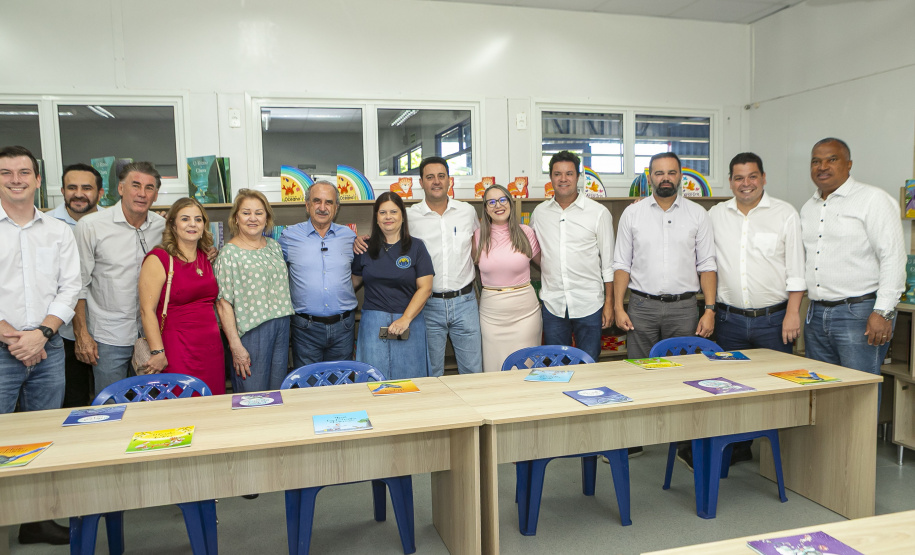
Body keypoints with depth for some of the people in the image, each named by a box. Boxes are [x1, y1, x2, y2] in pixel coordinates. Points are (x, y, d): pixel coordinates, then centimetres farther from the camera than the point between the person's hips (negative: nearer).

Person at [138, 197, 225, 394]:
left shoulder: (207, 258, 12)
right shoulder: (158, 259, -6)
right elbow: (147, 310, -12)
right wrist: (157, 352, -17)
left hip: (212, 346, 6)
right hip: (177, 348, -6)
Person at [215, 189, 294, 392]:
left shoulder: (274, 246, 10)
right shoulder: (229, 253, -8)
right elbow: (224, 303, -11)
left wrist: (285, 324, 11)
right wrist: (235, 345, -15)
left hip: (282, 328, 6)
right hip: (251, 331, -5)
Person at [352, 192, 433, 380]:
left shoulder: (416, 247, 3)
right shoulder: (365, 248, 9)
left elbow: (425, 287, -3)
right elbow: (354, 281, 14)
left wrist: (405, 319, -11)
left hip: (409, 323, -1)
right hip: (373, 322, 1)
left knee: (408, 379, 2)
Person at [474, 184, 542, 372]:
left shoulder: (526, 233, 1)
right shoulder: (479, 236, 2)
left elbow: (543, 262, 12)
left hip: (525, 310, -1)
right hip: (491, 312, 1)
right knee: (494, 368, 6)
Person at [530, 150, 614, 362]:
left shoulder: (599, 213, -2)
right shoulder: (539, 212, 6)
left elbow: (608, 262, 0)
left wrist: (609, 302, -3)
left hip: (589, 304, -2)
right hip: (552, 304, 3)